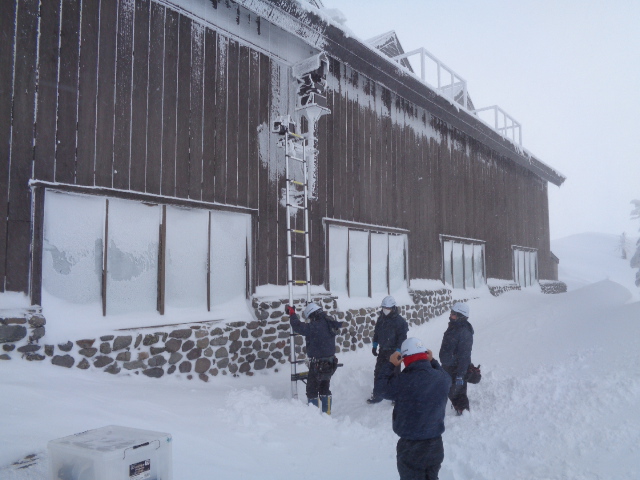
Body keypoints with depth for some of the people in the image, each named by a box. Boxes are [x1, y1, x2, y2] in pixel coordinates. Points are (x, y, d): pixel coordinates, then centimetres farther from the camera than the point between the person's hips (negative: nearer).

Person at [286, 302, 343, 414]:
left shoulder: (315, 327, -24)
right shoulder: (330, 324, -2)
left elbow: (298, 326, -24)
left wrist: (292, 313, -8)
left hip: (317, 365, -8)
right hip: (330, 363, 8)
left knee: (312, 390, 8)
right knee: (324, 388, 23)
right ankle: (327, 413, 32)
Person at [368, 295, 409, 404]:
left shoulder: (399, 321, -16)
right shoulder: (381, 318, 3)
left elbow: (402, 338, -17)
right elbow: (376, 332, 14)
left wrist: (398, 352, -20)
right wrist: (374, 346, 13)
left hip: (393, 351, -6)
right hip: (382, 350, 6)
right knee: (378, 372, 11)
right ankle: (377, 395, 22)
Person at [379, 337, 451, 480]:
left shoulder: (404, 381, -28)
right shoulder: (442, 379, -12)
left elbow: (384, 388, -9)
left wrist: (390, 365, -1)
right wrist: (432, 361, 17)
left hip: (411, 447, -4)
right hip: (436, 444, 5)